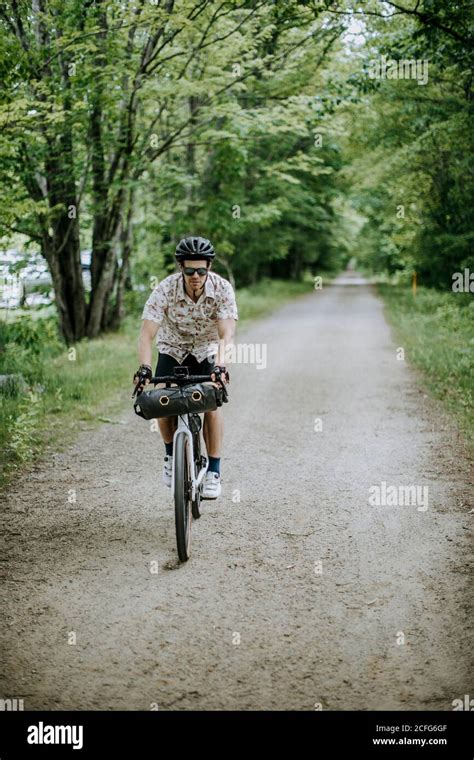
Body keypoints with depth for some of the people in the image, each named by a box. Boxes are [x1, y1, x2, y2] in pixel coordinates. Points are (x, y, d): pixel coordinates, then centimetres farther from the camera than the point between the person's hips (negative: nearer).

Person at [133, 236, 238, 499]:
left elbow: (226, 334, -33)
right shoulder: (165, 289, -26)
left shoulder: (222, 289, -26)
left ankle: (213, 471, -10)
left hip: (208, 353, 0)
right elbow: (147, 333, -32)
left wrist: (220, 367, -50)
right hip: (172, 351, 1)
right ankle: (171, 454, 12)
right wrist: (144, 367, -47)